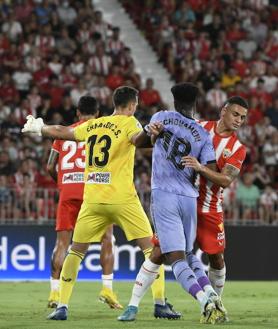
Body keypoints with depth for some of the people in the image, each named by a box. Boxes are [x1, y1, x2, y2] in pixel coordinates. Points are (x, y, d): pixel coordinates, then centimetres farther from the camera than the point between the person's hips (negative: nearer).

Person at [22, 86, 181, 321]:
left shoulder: (92, 125, 13)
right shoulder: (128, 122, -1)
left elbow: (62, 132, 29)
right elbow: (138, 139, -26)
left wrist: (39, 128, 45)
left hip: (92, 199, 4)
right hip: (122, 200, -4)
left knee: (76, 251, 13)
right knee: (151, 247, 4)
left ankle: (62, 306, 6)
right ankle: (160, 303, -2)